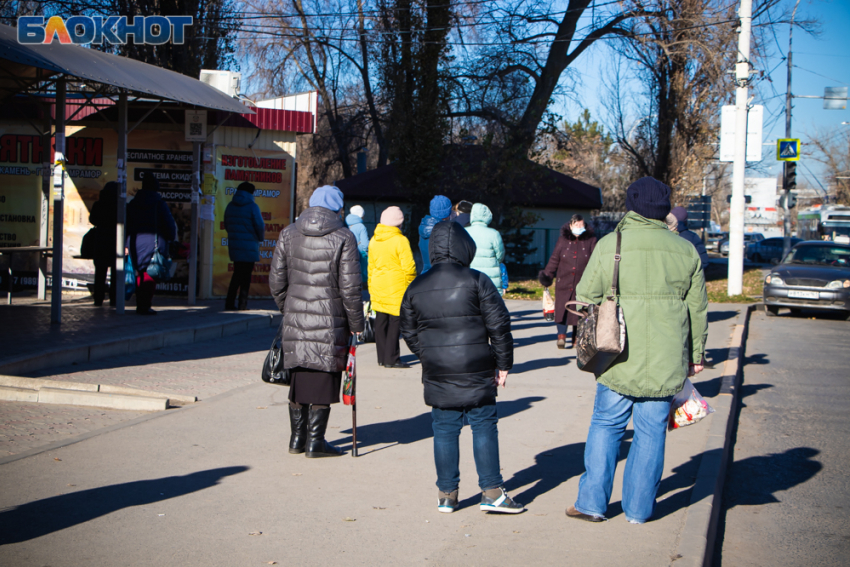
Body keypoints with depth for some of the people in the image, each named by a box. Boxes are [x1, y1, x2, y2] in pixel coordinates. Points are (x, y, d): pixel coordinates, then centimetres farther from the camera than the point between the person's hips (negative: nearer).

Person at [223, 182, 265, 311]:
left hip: (233, 245, 6)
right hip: (249, 246, -5)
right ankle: (242, 303, 5)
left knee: (237, 273, 15)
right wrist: (260, 237, 9)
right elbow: (260, 226, -11)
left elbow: (226, 225, 13)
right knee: (246, 275, 4)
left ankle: (229, 303, 10)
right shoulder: (252, 206, -10)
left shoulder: (230, 206, 8)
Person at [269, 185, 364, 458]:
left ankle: (297, 438, 23)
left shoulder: (288, 234, 5)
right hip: (329, 323, -4)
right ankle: (315, 441, 7)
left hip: (295, 322, 4)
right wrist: (356, 323, 0)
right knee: (323, 381, 4)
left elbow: (276, 280, 7)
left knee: (299, 378, 15)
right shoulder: (343, 238, -8)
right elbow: (350, 287, -9)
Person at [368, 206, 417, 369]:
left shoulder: (374, 241, 9)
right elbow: (408, 267, -13)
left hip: (378, 288, 6)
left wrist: (371, 288, 24)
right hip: (396, 288, -6)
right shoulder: (400, 240, -12)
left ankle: (382, 358, 16)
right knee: (395, 323, -2)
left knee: (381, 323, 11)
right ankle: (391, 359, -2)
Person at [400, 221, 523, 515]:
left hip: (437, 375, 3)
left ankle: (446, 494, 14)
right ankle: (491, 492, 5)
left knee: (444, 431, 9)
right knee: (484, 427, 5)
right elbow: (499, 325, -6)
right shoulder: (477, 281, -6)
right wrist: (503, 363, 3)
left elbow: (409, 332, 13)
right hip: (476, 372, -3)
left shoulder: (416, 288, 6)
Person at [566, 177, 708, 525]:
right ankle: (639, 508, 14)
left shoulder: (609, 245, -4)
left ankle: (592, 502, 11)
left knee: (606, 426, 9)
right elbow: (698, 309, 11)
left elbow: (586, 297, -1)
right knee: (652, 430, 8)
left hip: (620, 357, -2)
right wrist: (696, 355, 20)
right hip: (667, 362, 2)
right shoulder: (685, 251, 5)